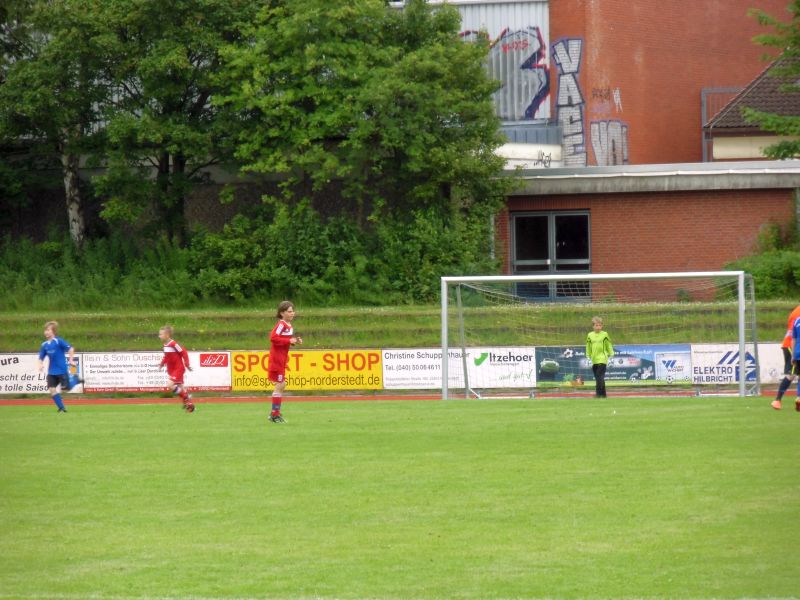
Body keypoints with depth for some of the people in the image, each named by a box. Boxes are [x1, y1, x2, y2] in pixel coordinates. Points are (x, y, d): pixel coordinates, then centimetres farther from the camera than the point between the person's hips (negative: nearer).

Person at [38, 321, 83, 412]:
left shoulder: (58, 341, -11)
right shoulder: (44, 345, 6)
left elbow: (70, 348, -14)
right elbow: (41, 357, 11)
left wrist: (71, 360, -19)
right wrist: (41, 365, -8)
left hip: (62, 370, -5)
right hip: (51, 372, 5)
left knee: (65, 389, -5)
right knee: (52, 389, -5)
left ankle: (75, 380, 25)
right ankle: (62, 408, 6)